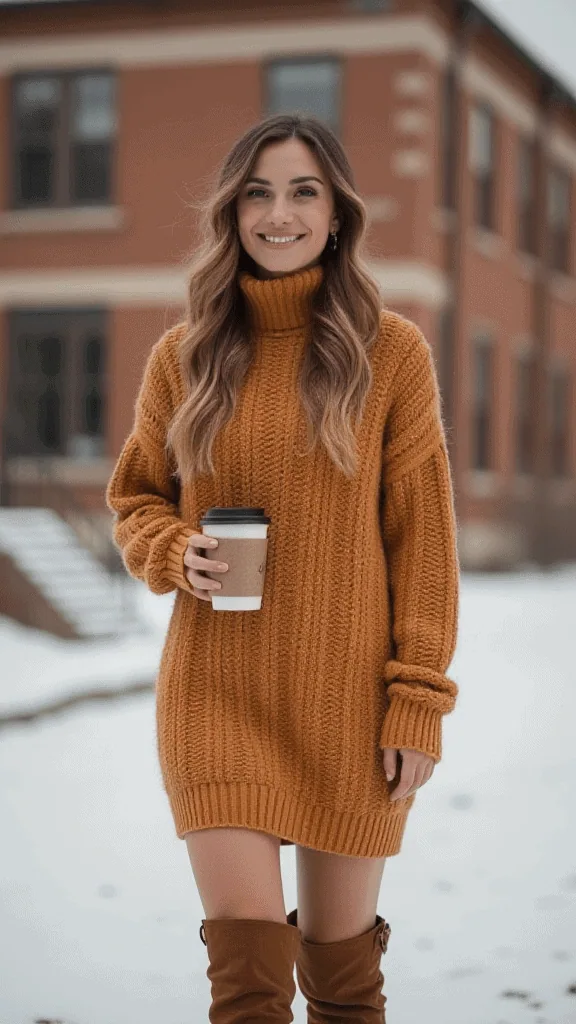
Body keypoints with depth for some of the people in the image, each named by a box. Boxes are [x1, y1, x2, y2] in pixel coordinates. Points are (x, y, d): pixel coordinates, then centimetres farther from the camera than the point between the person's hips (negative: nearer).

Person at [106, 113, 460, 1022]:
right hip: (216, 691, 1)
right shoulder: (184, 354, 2)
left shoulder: (391, 351, -3)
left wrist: (420, 701, -6)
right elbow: (135, 498, 14)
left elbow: (422, 537, -2)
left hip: (350, 697, -1)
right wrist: (174, 554, -8)